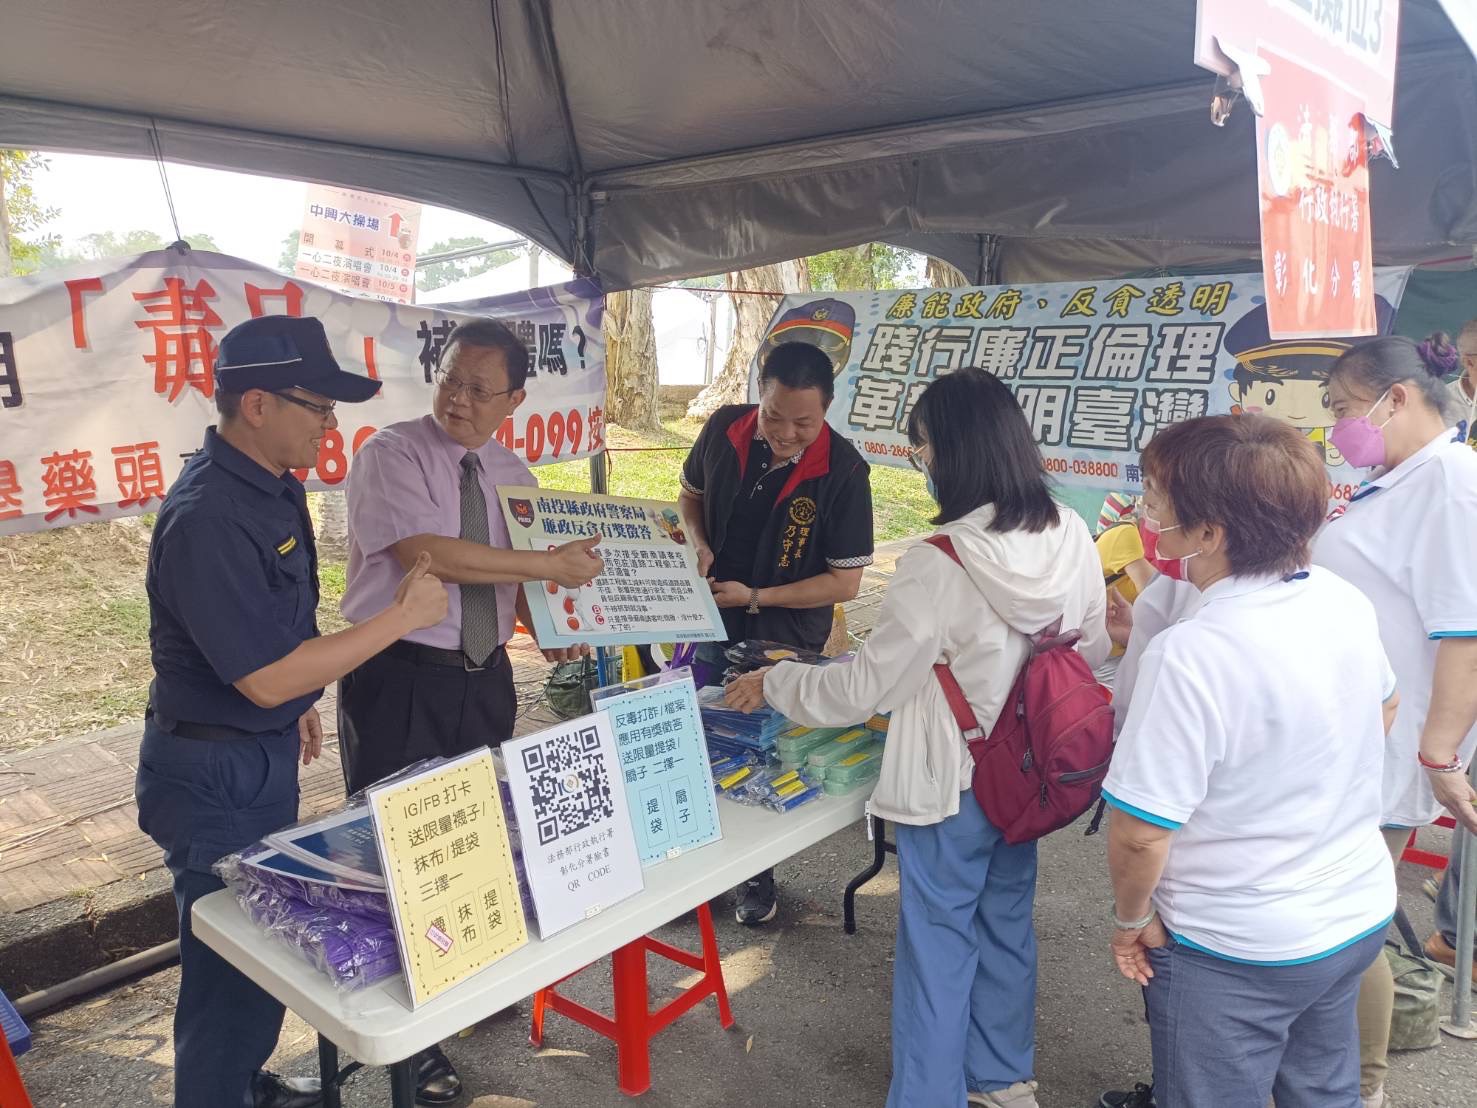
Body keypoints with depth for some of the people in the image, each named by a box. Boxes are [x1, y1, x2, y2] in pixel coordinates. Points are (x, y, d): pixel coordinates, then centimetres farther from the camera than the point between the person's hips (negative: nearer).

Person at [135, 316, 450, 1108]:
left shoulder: (274, 486, 2)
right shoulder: (208, 517, -28)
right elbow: (267, 678, -28)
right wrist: (402, 616, -23)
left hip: (264, 756, 9)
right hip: (214, 776, -9)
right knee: (231, 964, 7)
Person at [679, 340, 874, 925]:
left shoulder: (843, 473, -22)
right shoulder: (724, 429, -12)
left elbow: (845, 581, -17)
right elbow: (691, 493, 9)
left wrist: (756, 597, -22)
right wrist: (699, 544, -11)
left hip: (785, 640, -3)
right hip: (709, 622, 4)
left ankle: (759, 873, 35)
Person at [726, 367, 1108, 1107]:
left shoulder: (939, 566, -27)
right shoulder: (1072, 537, -7)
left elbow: (864, 688, -19)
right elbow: (1092, 652, 6)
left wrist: (773, 683, -4)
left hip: (952, 783, -7)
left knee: (938, 943, 10)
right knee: (1006, 925, 23)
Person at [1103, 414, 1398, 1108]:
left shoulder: (1190, 654, -32)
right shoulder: (1345, 601, -8)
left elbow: (1141, 834, -28)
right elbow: (1384, 709, 13)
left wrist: (1130, 919, -9)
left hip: (1235, 953, -7)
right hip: (1360, 915, 7)